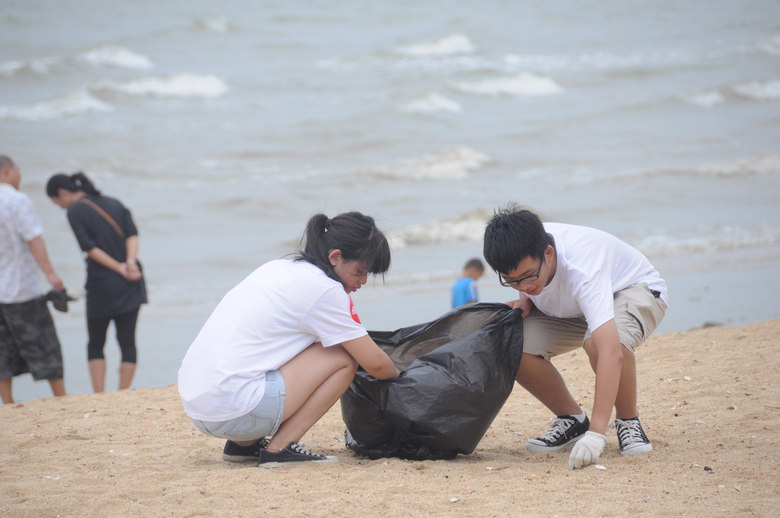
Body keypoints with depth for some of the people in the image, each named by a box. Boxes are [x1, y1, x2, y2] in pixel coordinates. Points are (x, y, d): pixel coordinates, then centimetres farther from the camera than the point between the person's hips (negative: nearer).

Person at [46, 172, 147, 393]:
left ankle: (99, 397, 1)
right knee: (127, 341, 5)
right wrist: (130, 262, -13)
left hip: (102, 284, -4)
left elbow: (89, 248, -12)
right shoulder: (113, 204, 12)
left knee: (95, 343, 10)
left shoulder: (75, 211, -5)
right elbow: (132, 234, 0)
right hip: (130, 285, 4)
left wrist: (118, 268, -9)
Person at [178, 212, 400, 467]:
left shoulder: (279, 268, 19)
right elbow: (374, 363, -2)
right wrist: (396, 374, 19)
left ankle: (244, 444, 16)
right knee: (343, 359, -2)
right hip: (232, 412, -9)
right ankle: (280, 448, -5)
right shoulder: (324, 290, -7)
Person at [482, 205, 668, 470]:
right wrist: (525, 301, -19)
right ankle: (571, 420, 1)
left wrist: (596, 433, -57)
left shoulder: (581, 269, -42)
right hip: (573, 306, 6)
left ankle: (628, 422, -13)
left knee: (597, 343, -41)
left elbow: (611, 353, -51)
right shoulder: (519, 257, -23)